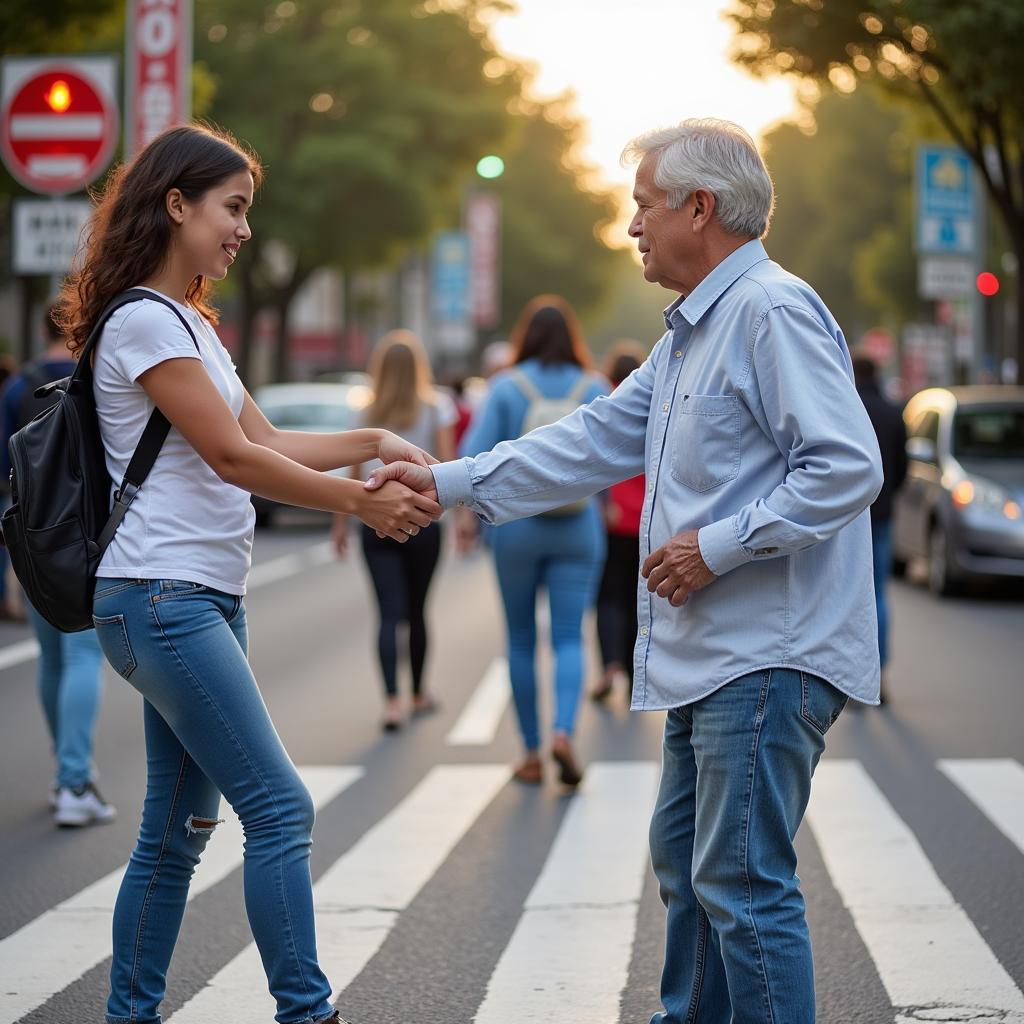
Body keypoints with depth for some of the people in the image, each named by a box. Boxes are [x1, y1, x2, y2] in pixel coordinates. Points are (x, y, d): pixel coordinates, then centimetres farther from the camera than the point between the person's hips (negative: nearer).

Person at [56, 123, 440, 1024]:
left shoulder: (188, 323, 20)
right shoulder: (143, 321, -11)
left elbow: (266, 440, 17)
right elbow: (232, 457, -15)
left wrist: (373, 444, 5)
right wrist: (363, 502, -13)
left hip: (206, 602, 10)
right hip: (162, 599, -10)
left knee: (180, 828, 10)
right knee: (279, 808, -12)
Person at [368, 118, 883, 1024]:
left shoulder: (773, 311, -14)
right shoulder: (690, 334, 20)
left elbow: (846, 467, -22)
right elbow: (596, 441, 24)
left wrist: (717, 547, -19)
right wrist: (448, 481, 20)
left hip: (768, 658, -11)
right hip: (711, 656, 11)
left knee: (742, 883, -10)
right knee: (685, 861, 18)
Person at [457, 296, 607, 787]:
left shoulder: (506, 387, -5)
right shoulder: (594, 388, 0)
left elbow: (477, 452, -10)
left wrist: (469, 512, 1)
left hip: (517, 526, -1)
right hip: (577, 527, 1)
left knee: (521, 640, 9)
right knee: (569, 638, 1)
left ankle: (532, 752, 12)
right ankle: (564, 731, -22)